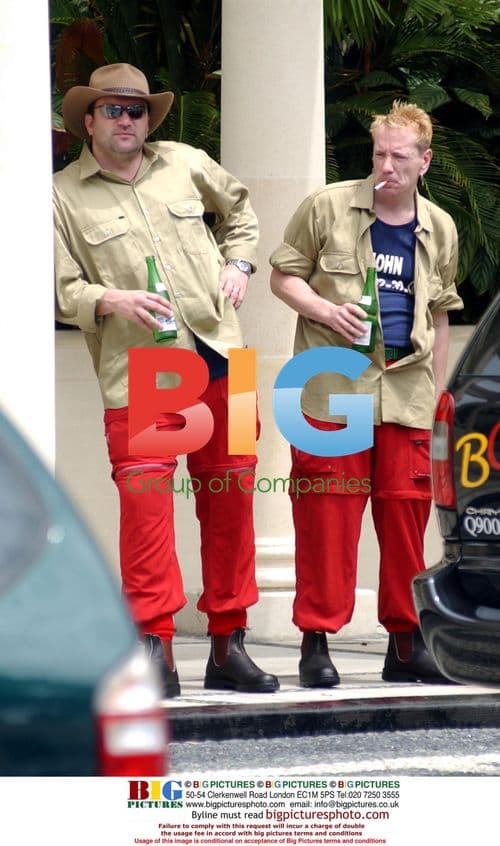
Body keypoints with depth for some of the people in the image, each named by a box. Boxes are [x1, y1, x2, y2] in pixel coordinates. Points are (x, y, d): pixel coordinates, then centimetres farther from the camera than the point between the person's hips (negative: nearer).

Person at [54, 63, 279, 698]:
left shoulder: (186, 164, 13)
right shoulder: (64, 196, 2)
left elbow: (238, 206, 32)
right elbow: (60, 291, 0)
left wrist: (236, 263, 16)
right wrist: (110, 300, -17)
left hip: (217, 355, 4)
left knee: (229, 498, 7)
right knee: (145, 502, -13)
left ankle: (228, 645, 16)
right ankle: (154, 647, -10)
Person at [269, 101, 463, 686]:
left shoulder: (439, 230, 13)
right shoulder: (327, 208, 2)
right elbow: (283, 276, 6)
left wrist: (437, 393, 20)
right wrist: (323, 309, -13)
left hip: (406, 391, 3)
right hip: (333, 389, -3)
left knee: (406, 513, 4)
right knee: (327, 512, -6)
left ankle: (406, 642, 12)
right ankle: (317, 641, 0)